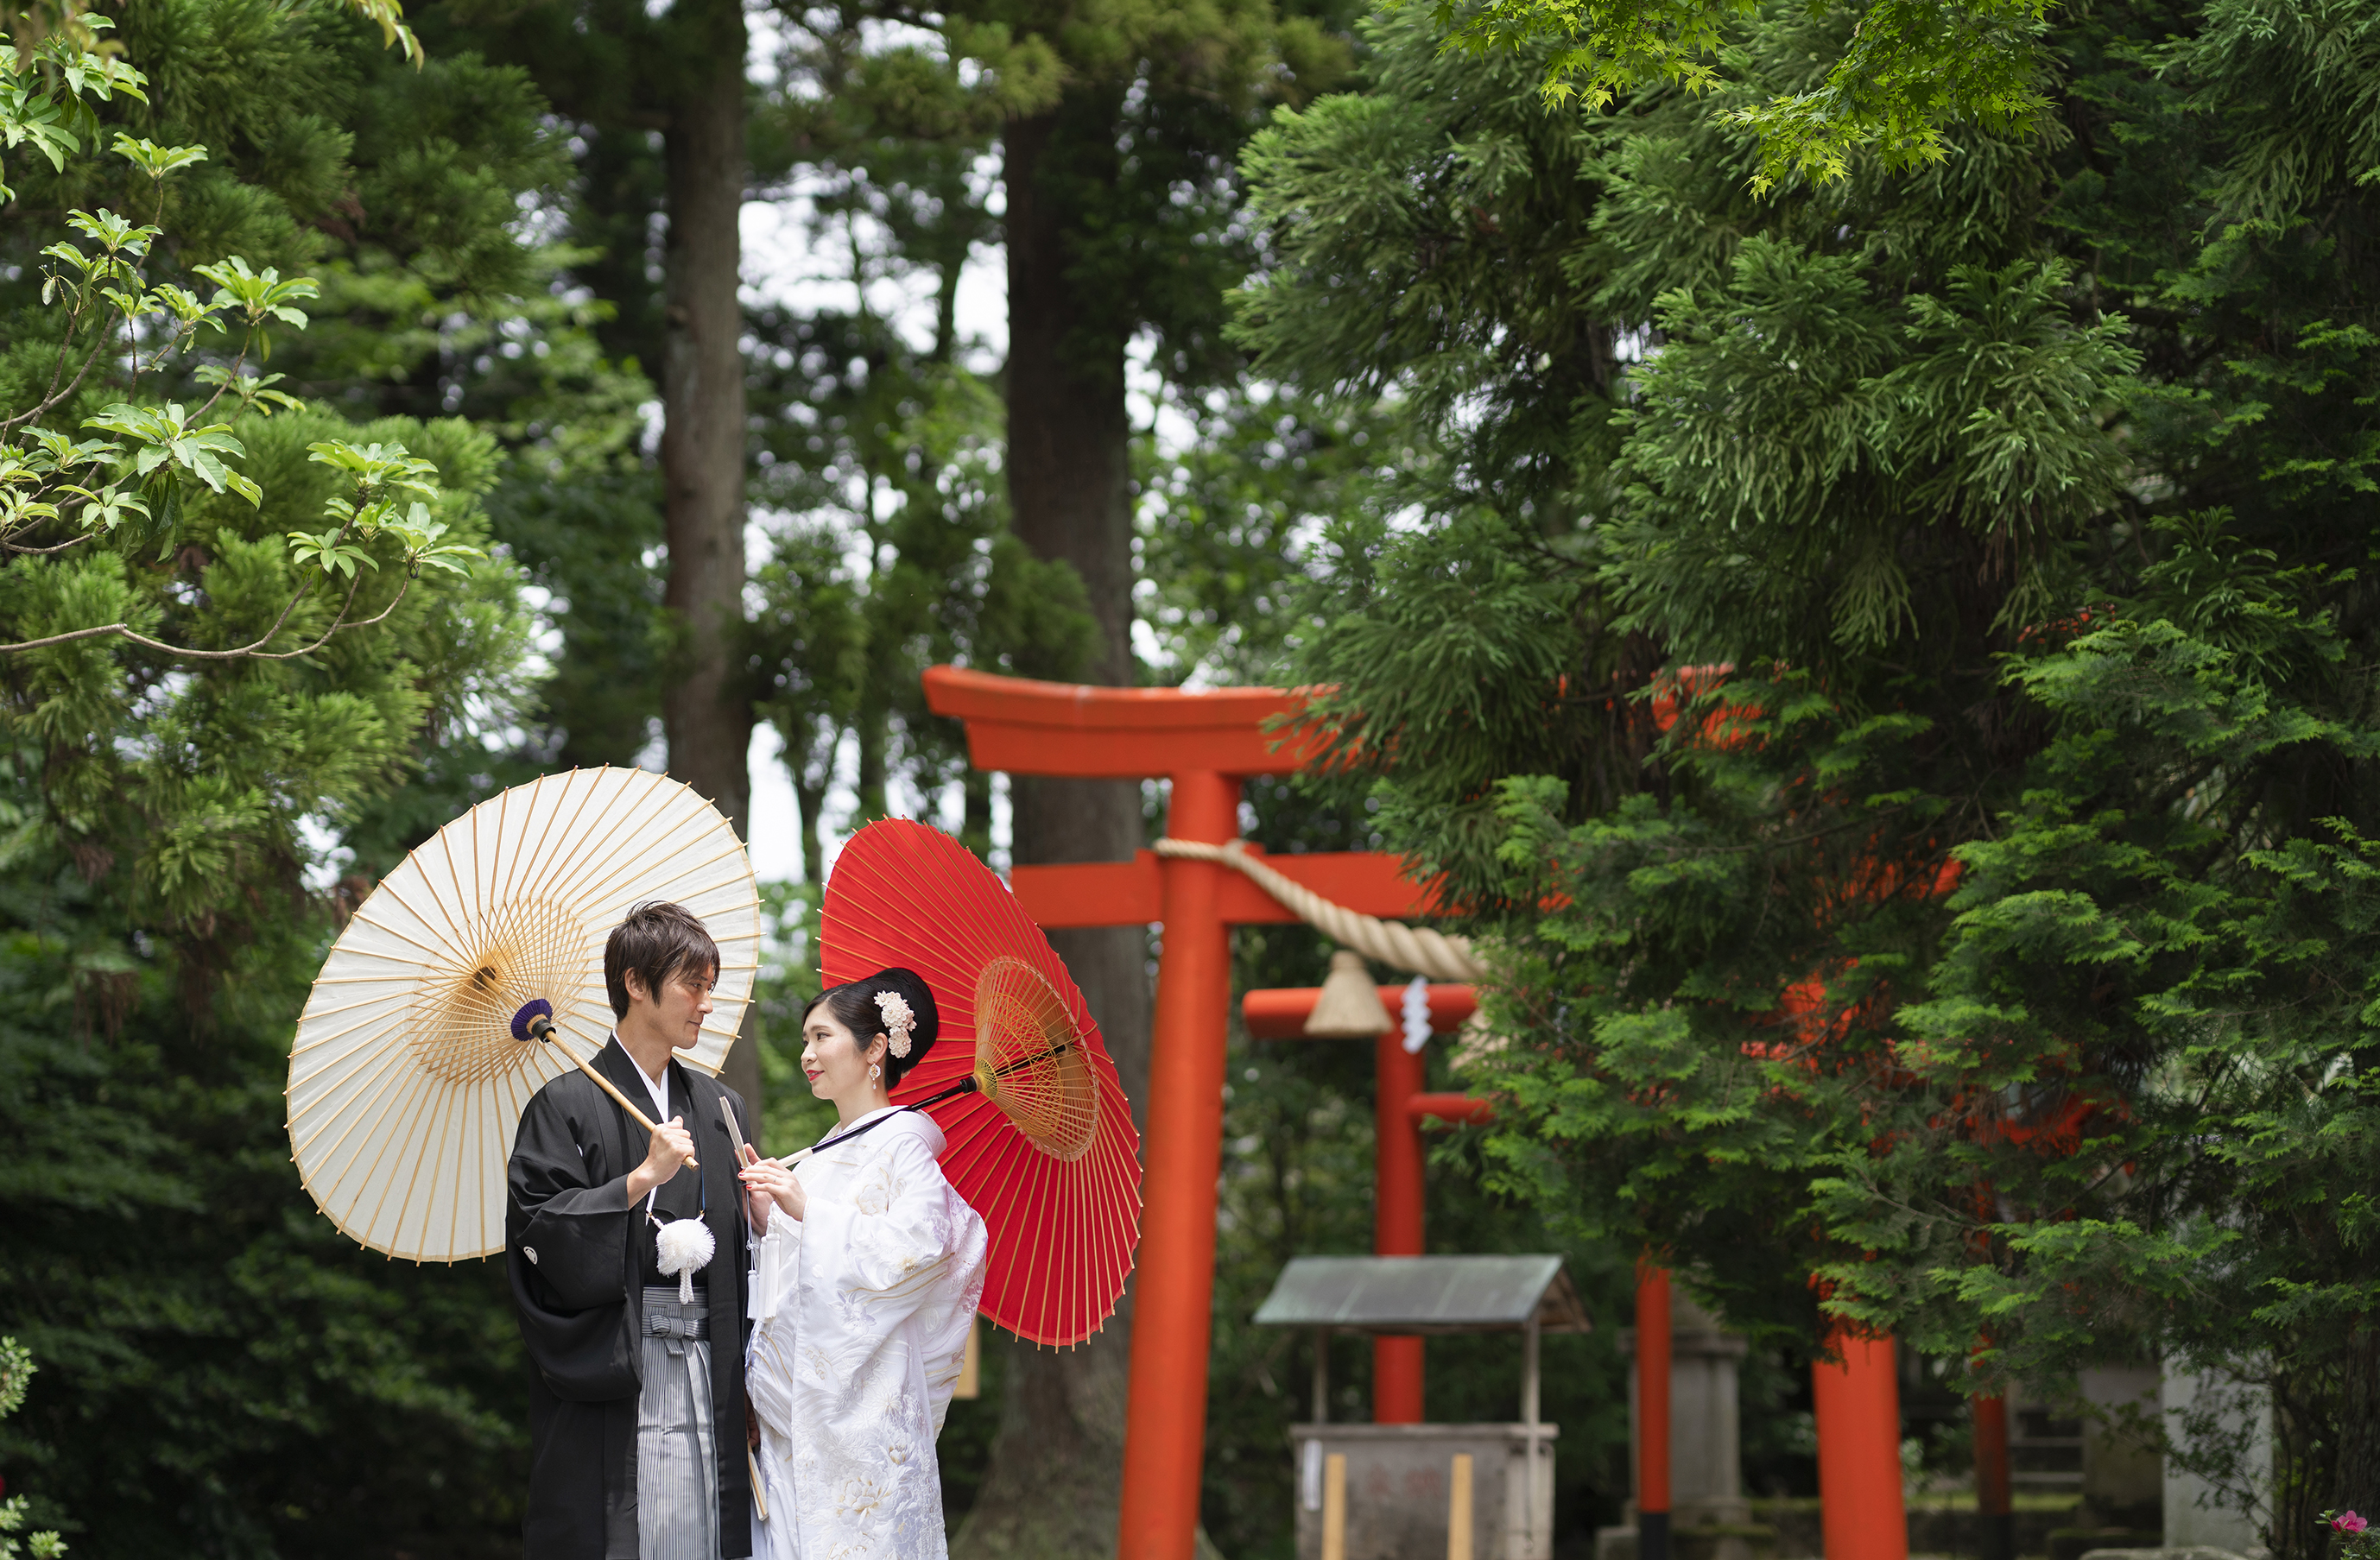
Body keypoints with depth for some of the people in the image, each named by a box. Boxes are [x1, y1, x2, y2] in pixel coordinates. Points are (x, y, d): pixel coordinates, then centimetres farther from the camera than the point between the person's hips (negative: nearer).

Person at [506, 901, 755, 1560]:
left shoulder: (721, 1107, 15)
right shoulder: (568, 1103, -1)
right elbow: (538, 1229, -11)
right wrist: (643, 1177, -15)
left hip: (706, 1371, 5)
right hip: (610, 1375, -5)